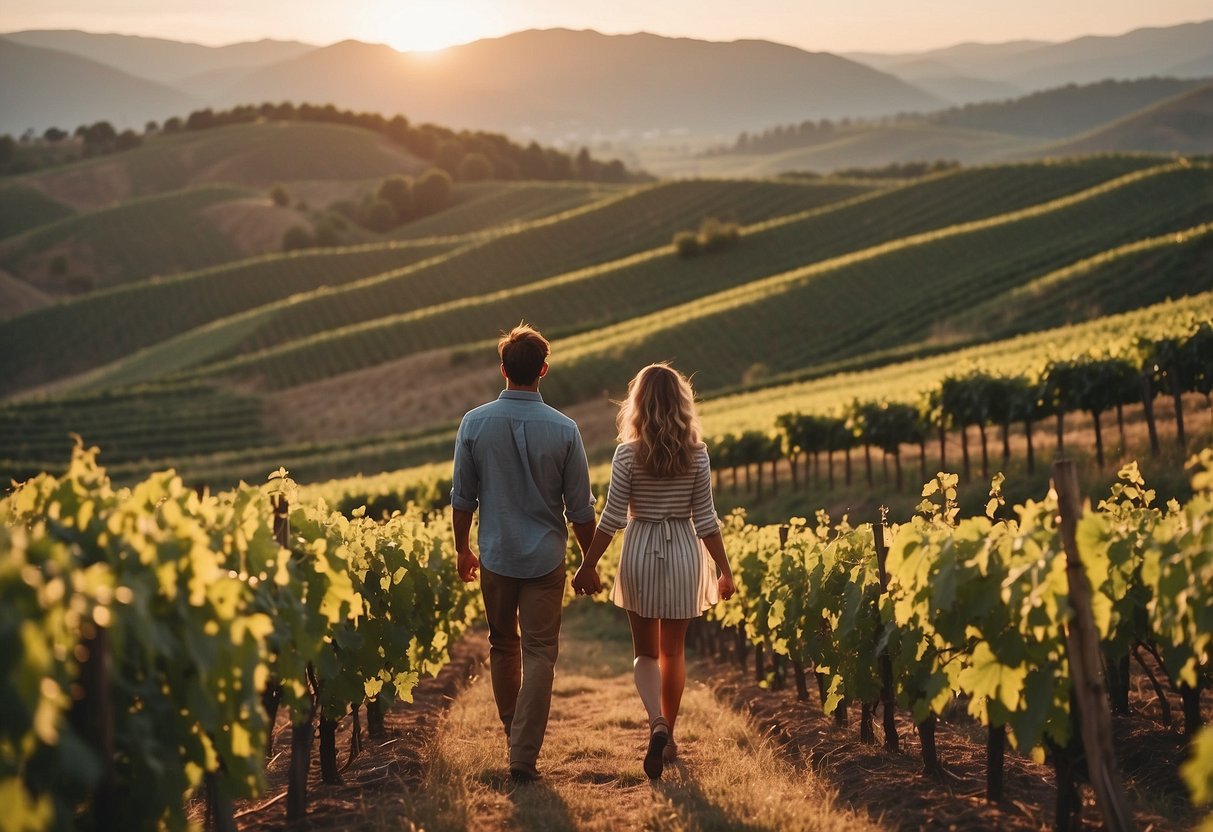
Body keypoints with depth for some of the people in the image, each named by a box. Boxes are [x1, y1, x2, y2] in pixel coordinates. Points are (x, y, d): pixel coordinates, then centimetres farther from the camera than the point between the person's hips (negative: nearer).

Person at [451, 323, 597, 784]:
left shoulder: (475, 423, -8)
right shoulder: (564, 430, -11)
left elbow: (462, 497, -1)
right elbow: (580, 508, -5)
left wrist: (462, 549, 14)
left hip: (496, 556, 2)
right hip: (545, 558, -2)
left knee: (503, 645, 20)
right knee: (539, 653, 2)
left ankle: (513, 731, 35)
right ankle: (523, 755, -3)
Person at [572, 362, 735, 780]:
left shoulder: (628, 453, -10)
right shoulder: (697, 454, -6)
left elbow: (612, 518, -8)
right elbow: (705, 519, -4)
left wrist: (588, 565, 1)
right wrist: (724, 570, 5)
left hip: (641, 553, -1)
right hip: (684, 555, 1)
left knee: (645, 651, 11)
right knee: (673, 650, 15)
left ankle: (656, 723, -13)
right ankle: (667, 736, 23)